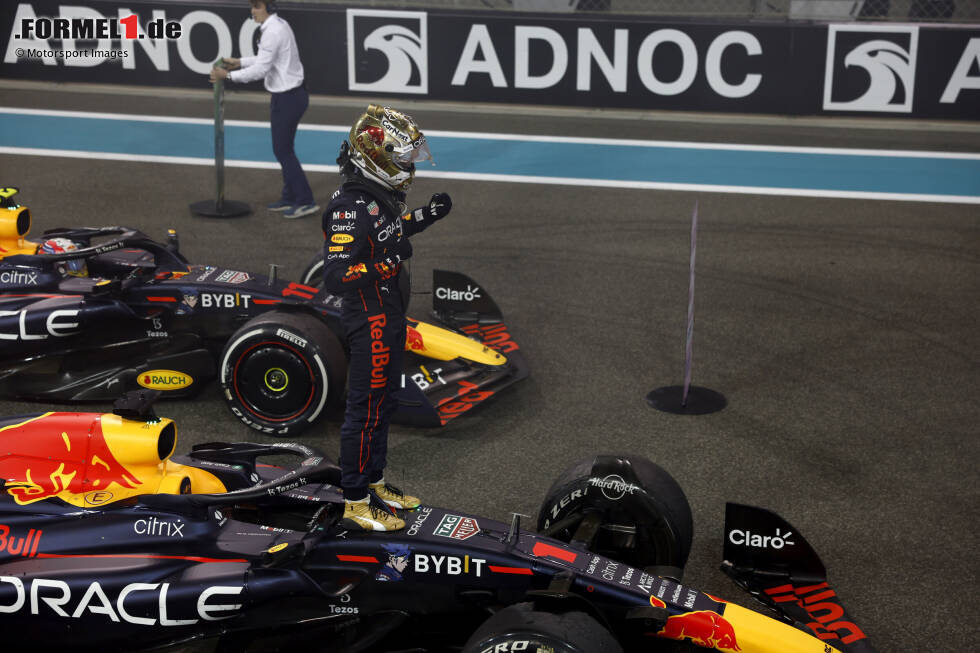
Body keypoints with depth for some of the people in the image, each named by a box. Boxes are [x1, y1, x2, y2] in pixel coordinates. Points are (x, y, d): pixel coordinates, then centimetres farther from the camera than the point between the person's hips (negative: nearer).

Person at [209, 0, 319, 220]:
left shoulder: (272, 32, -21)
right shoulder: (280, 25, 10)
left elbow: (260, 70, -23)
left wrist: (228, 75, -16)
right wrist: (240, 62, 20)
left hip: (287, 98, -10)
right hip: (293, 93, 10)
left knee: (282, 150, -1)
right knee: (284, 148, 17)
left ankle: (305, 201, 3)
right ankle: (289, 198, 25)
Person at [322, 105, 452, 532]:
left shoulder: (379, 196, 5)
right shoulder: (351, 207, -25)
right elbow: (334, 277, -30)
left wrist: (424, 217, 17)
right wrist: (385, 262, -37)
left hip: (389, 317, 10)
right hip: (370, 323, -10)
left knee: (384, 403, 20)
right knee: (366, 410, -2)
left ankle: (374, 481, 35)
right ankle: (354, 505, 8)